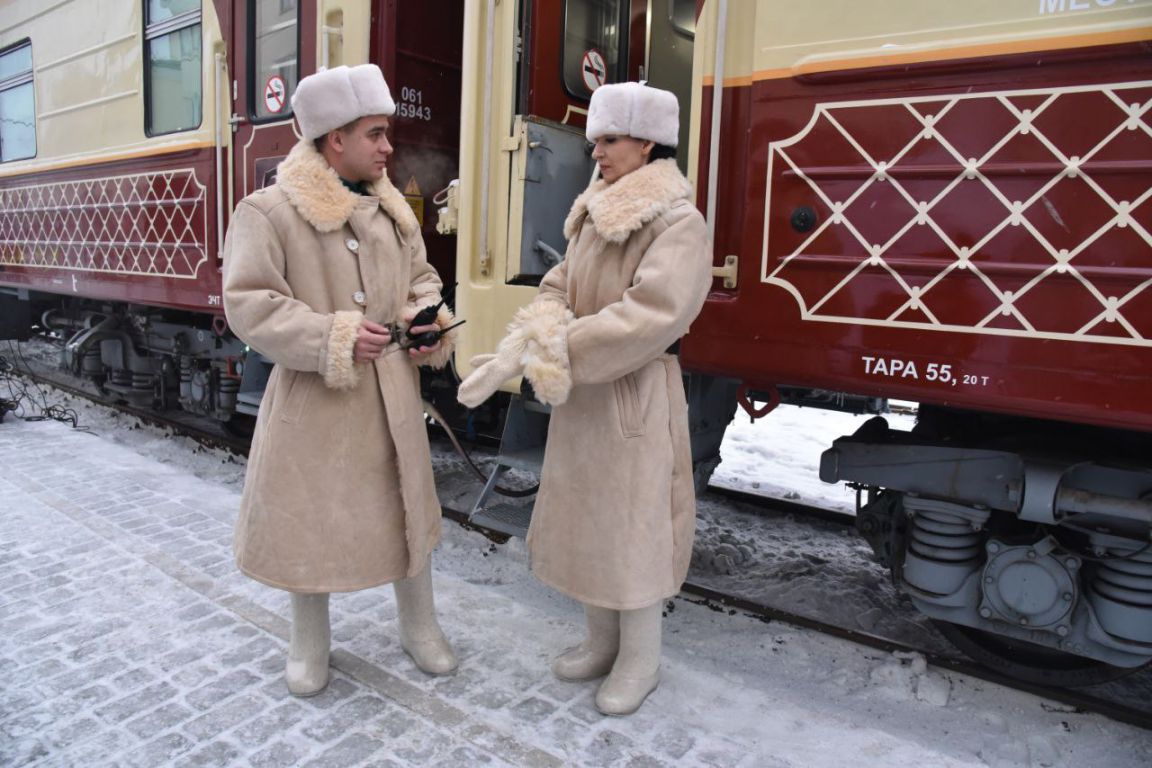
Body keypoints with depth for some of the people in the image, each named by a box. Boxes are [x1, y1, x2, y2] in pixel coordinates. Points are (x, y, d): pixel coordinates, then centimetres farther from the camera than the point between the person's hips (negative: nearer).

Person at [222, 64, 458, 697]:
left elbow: (421, 277, 15)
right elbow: (249, 305, -15)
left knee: (405, 505, 14)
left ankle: (419, 625, 37)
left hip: (392, 395, 5)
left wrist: (430, 323, -5)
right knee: (310, 515, 10)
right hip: (313, 398, -4)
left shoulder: (392, 208, 5)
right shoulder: (267, 211, -12)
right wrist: (336, 338, -21)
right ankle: (309, 642, 36)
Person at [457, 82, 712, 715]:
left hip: (634, 399, -8)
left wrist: (552, 350, -25)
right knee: (583, 516, 16)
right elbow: (556, 291, 3)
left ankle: (641, 659, 27)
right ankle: (602, 640, 36)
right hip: (578, 395, 8)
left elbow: (649, 318, -26)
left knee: (630, 522, 5)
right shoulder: (594, 218, 10)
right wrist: (513, 353, -15)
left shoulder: (680, 225, -14)